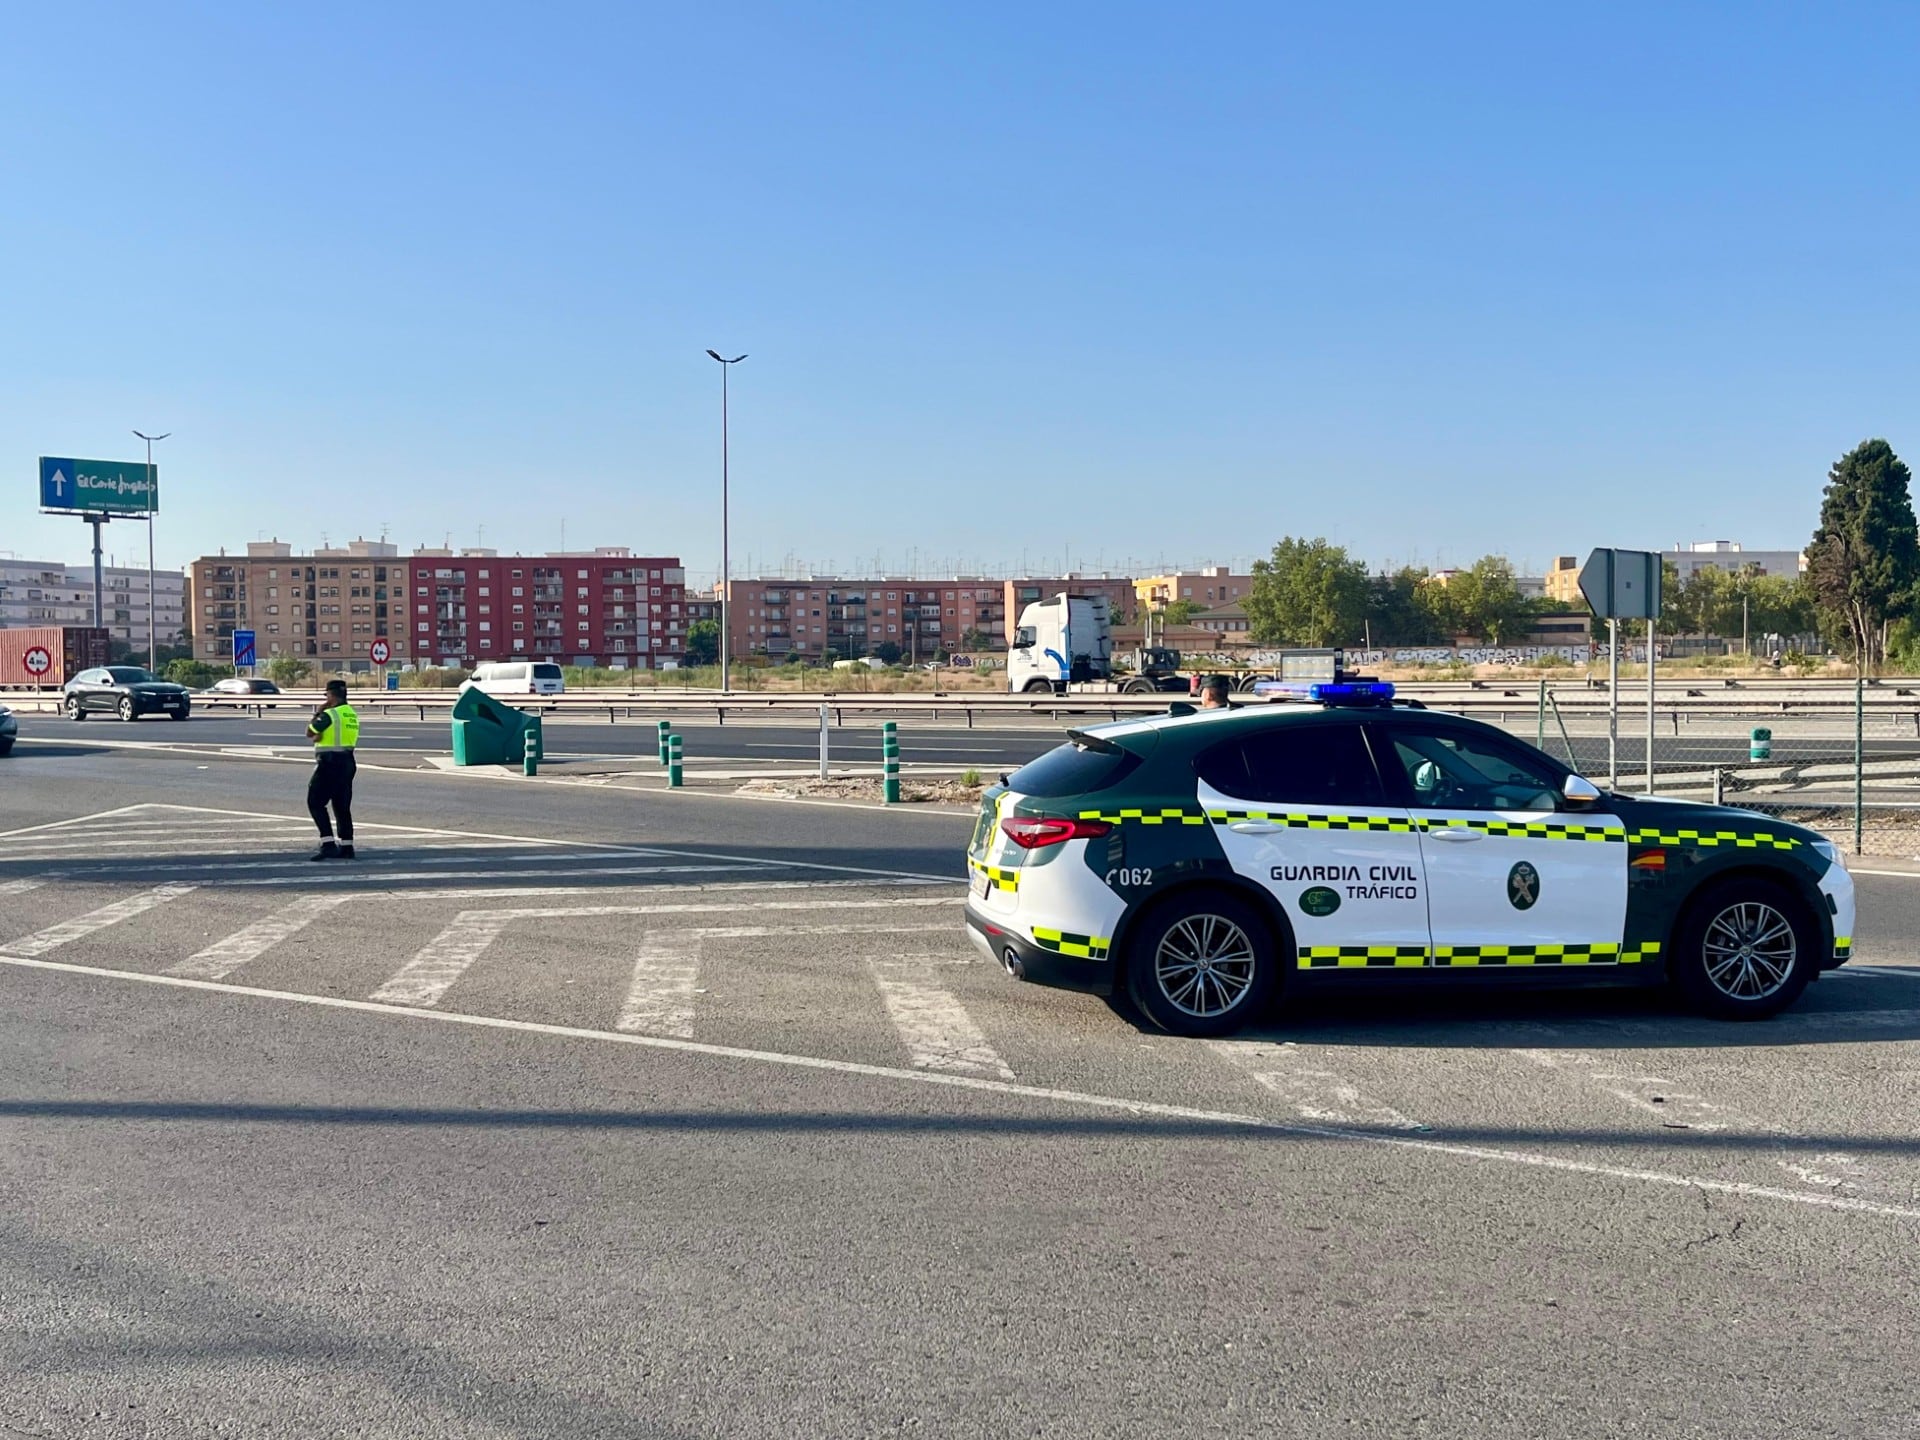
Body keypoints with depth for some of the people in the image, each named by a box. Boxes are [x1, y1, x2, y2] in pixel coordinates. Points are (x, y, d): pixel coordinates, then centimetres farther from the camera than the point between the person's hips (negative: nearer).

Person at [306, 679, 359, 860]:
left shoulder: (329, 714, -14)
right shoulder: (352, 714, 11)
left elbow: (309, 733, -4)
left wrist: (317, 713, 6)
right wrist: (321, 737, 4)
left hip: (329, 762, -8)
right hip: (347, 761, 8)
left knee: (315, 803, -4)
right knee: (342, 806, 12)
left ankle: (328, 843, -14)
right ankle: (346, 847, 13)